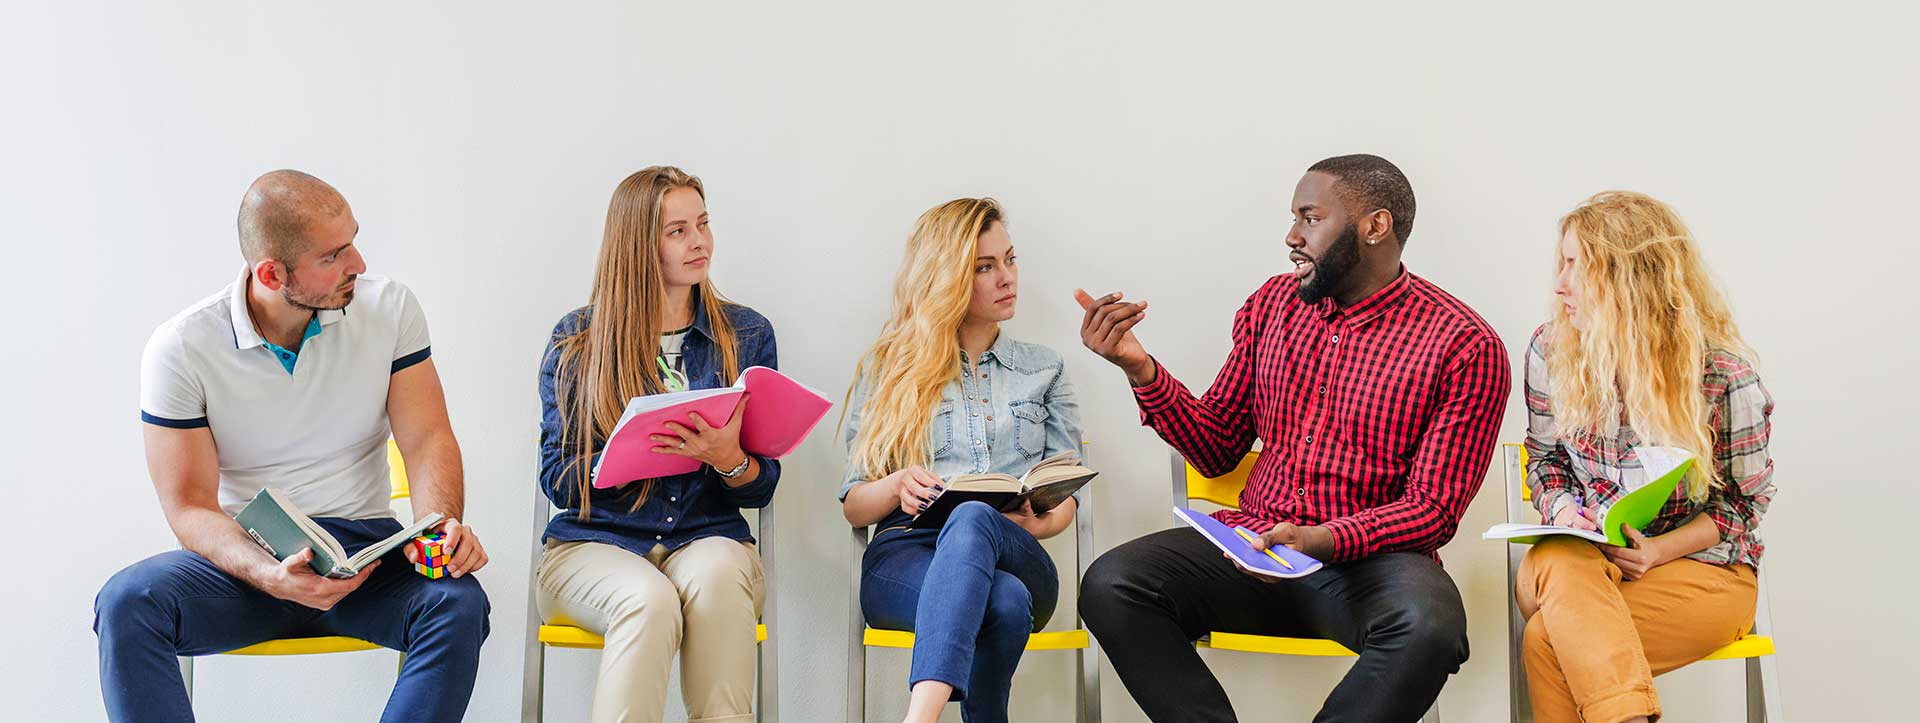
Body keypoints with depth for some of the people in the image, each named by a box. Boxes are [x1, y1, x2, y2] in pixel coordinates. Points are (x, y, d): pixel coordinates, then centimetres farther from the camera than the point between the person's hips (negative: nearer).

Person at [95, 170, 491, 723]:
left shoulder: (389, 308, -3)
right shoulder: (180, 349, -9)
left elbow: (427, 438, -4)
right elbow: (190, 507, -9)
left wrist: (443, 526, -27)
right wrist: (271, 577, -29)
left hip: (365, 547, 1)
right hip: (244, 555, 0)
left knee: (458, 604, -30)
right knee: (125, 604, -29)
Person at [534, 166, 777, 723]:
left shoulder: (747, 335, 11)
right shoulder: (576, 341, 7)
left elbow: (762, 488, 8)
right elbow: (558, 480, 3)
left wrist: (728, 458, -16)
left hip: (709, 538, 1)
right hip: (595, 542, -1)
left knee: (716, 575, -35)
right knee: (650, 598, -35)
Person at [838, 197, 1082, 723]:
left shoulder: (1044, 369, 21)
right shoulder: (886, 370, 16)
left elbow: (1066, 498, 16)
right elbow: (853, 507, 12)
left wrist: (1039, 524, -9)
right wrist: (898, 485, -11)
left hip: (1016, 558, 1)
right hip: (903, 556, -1)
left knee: (972, 519, -40)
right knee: (1006, 603, -39)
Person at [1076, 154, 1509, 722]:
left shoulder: (1465, 346, -5)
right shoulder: (1274, 304, 10)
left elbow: (1433, 509, -7)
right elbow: (1217, 451, 12)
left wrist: (1322, 540, -24)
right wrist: (1141, 369, -3)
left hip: (1371, 558, -3)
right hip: (1252, 545, 4)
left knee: (1429, 628, -37)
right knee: (1108, 585, -22)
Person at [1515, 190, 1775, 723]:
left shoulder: (1724, 375, -11)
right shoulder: (1549, 351, 1)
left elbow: (1747, 499, -1)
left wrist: (1657, 551, -17)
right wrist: (1562, 512, -9)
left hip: (1698, 565, -3)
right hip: (1577, 556, 4)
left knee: (1546, 641, -31)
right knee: (1561, 561, -37)